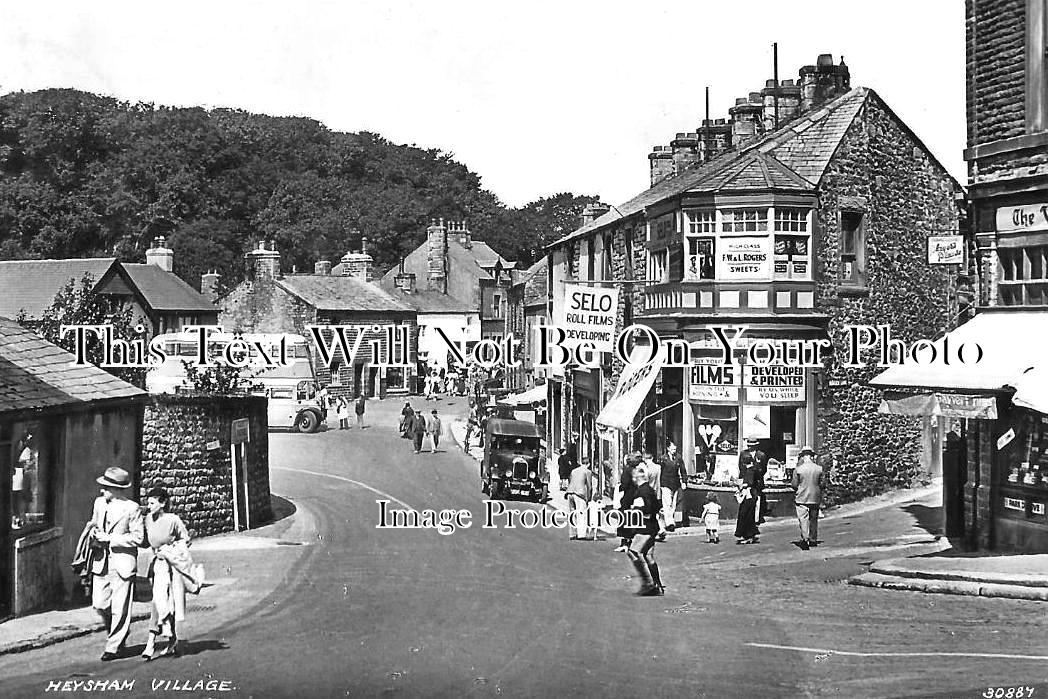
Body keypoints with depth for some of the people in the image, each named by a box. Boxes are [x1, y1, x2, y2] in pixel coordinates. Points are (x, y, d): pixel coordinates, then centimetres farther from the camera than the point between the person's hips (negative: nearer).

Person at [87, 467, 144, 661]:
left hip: (122, 562, -5)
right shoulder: (99, 503, 8)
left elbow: (137, 536, -9)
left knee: (119, 608, -1)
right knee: (99, 604, 3)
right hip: (101, 561, 5)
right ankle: (117, 631, 30)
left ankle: (113, 647, 11)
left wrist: (110, 539, -15)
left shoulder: (131, 508, -9)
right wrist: (94, 534, -2)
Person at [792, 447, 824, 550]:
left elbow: (794, 484, -5)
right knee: (813, 519, 15)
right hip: (815, 498, 3)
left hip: (802, 498, -3)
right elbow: (822, 484, 4)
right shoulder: (819, 469, -2)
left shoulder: (798, 469, -9)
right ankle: (813, 540, 23)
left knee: (803, 519, -4)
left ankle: (805, 538, -22)